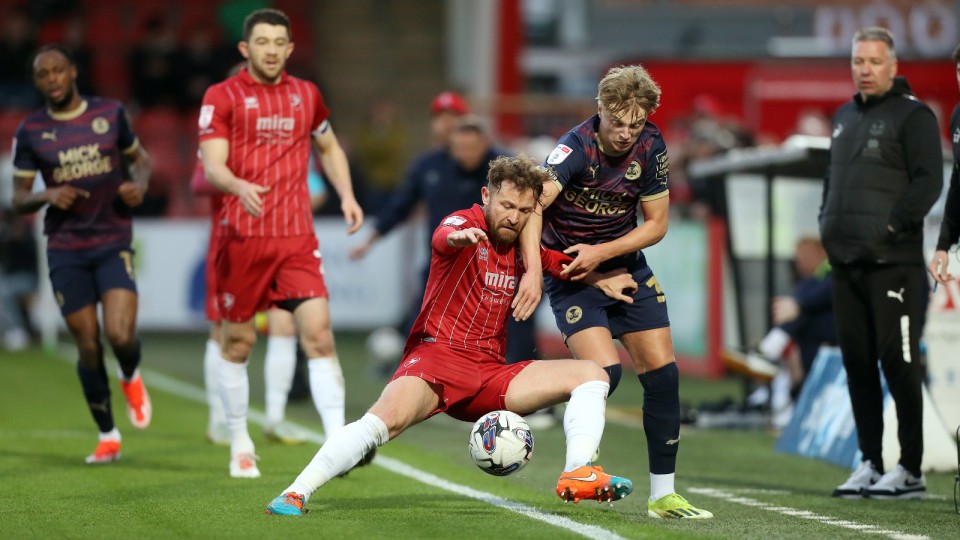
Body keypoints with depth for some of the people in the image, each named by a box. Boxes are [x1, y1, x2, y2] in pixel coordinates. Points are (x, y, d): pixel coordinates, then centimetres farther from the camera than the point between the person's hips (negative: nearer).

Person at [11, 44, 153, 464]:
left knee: (121, 336, -18)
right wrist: (48, 196, -16)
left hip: (114, 243, -1)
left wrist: (139, 184, -5)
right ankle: (107, 436, 17)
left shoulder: (110, 113, 3)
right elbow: (19, 199, 5)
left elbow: (139, 157, 17)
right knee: (88, 346, 1)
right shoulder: (30, 132, 2)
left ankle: (131, 378, 19)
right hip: (65, 250, 1)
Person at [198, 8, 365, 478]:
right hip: (242, 237, -2)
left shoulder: (306, 95, 12)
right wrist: (239, 187, -33)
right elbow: (212, 166, -11)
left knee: (318, 333, -12)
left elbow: (329, 148, 28)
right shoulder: (222, 97, -1)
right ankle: (240, 445, 24)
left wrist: (346, 194, 12)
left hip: (297, 237, 2)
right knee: (238, 342, 7)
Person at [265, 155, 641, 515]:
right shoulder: (467, 223, -7)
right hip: (438, 354, -7)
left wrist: (601, 281, 14)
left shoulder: (522, 246, 12)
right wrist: (458, 237, -57)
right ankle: (295, 494, -28)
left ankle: (578, 477, -22)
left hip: (490, 373, 7)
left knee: (592, 376, -3)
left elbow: (561, 263, 32)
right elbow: (442, 238, -33)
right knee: (387, 419, -34)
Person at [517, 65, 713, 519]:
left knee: (662, 374, -1)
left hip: (625, 265, 5)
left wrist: (600, 252, -16)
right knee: (603, 371, -23)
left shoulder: (650, 146, -9)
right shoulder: (575, 148, -24)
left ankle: (662, 495, 10)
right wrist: (533, 271, -54)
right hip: (570, 274, -5)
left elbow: (655, 224, -1)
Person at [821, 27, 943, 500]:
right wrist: (828, 222, 14)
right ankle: (870, 463, 15)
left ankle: (910, 470, -2)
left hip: (892, 261, -8)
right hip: (845, 260, 8)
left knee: (897, 361, -7)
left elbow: (928, 181, -12)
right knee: (857, 361, 8)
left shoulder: (912, 115, -4)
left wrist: (893, 226, -16)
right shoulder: (844, 117, 20)